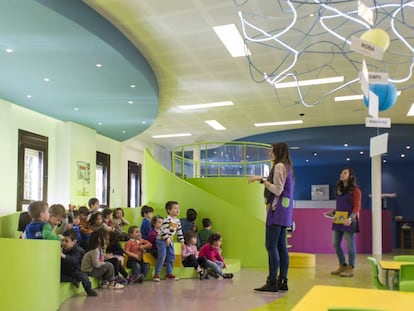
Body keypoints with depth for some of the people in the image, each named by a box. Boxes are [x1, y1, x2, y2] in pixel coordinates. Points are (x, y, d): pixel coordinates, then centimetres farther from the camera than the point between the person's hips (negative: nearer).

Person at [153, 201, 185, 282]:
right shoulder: (167, 219, -19)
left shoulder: (177, 221, 6)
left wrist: (182, 241, 13)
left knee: (171, 256, 7)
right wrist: (166, 239, -27)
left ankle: (169, 273, 17)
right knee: (162, 256, -13)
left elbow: (179, 232, 14)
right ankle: (157, 274, -4)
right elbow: (163, 230, -26)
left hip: (170, 241, 8)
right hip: (162, 240, -8)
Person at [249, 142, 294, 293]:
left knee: (271, 246, -10)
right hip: (284, 212, 10)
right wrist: (264, 181, 18)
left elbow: (277, 190, -17)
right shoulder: (287, 167, 19)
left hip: (277, 210, -10)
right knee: (281, 246, 9)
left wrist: (262, 179, -13)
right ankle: (283, 281, 11)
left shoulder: (279, 166, -10)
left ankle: (272, 282, -10)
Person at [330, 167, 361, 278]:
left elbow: (357, 207, -12)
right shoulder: (339, 189, 16)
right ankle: (343, 265, 22)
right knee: (335, 244, 9)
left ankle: (350, 269, 7)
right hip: (338, 220, 8)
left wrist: (350, 218, -24)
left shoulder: (355, 190, -5)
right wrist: (333, 213, 7)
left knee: (349, 244, -2)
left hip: (348, 221, -8)